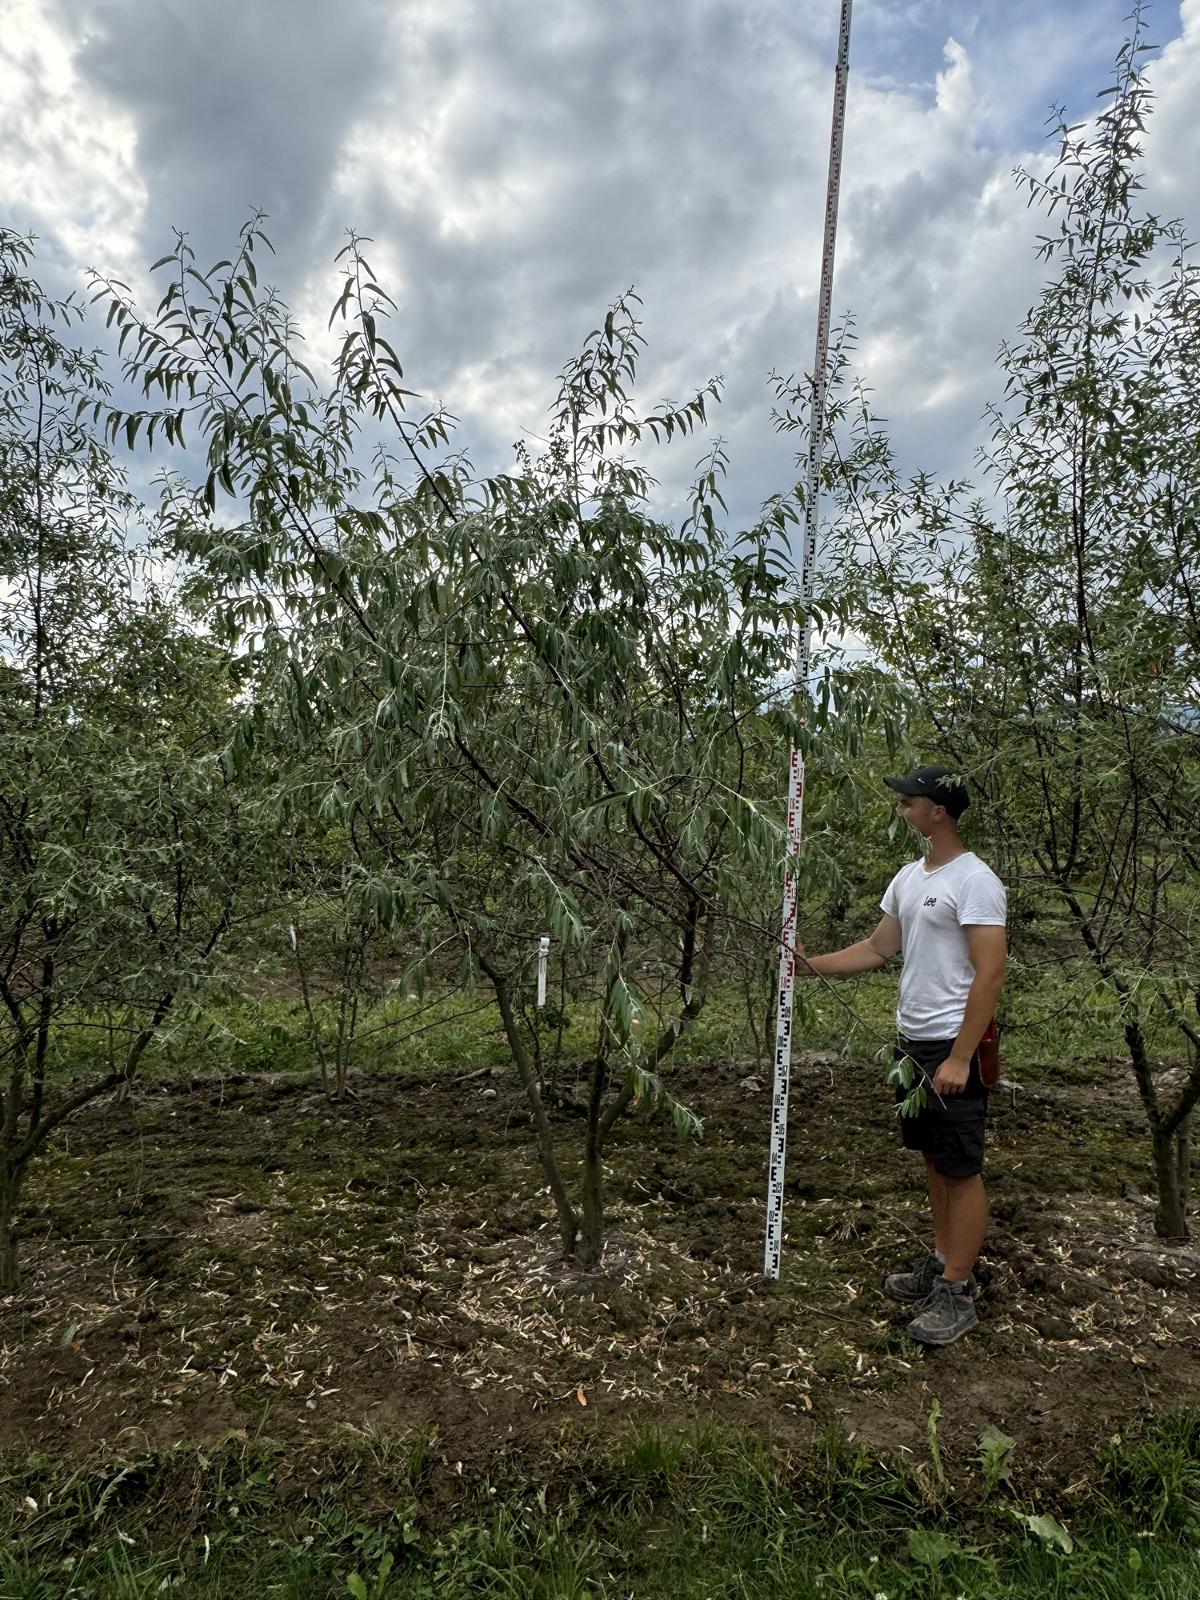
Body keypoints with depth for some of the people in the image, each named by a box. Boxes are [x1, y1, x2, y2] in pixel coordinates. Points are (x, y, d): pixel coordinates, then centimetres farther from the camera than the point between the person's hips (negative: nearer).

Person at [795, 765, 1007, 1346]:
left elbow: (991, 972, -21)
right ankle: (942, 1262, 33)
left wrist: (959, 1058, -23)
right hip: (911, 1039, 9)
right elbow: (878, 947, 16)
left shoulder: (974, 881, -18)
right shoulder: (908, 877, 11)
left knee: (961, 1168, 1)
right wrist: (811, 965, 5)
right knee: (934, 1159, 19)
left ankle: (957, 1293, 11)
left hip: (953, 1046, -9)